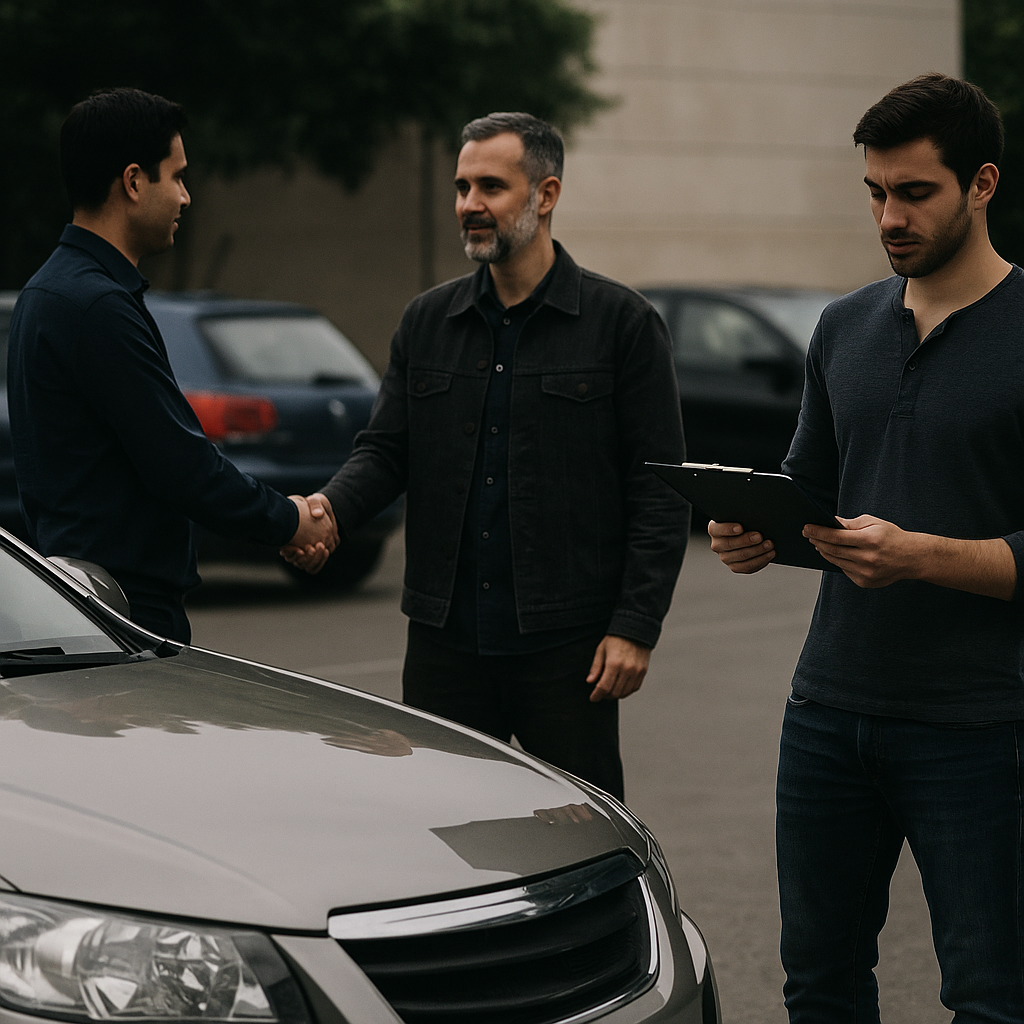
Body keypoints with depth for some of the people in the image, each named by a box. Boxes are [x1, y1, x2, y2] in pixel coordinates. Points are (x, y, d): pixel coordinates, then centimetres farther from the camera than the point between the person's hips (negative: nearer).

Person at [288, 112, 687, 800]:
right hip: (444, 641, 4)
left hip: (566, 645, -4)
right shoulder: (427, 322, 12)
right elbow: (385, 452, 10)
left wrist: (636, 627, -11)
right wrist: (326, 509, -12)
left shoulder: (622, 322, -1)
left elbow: (659, 489, -4)